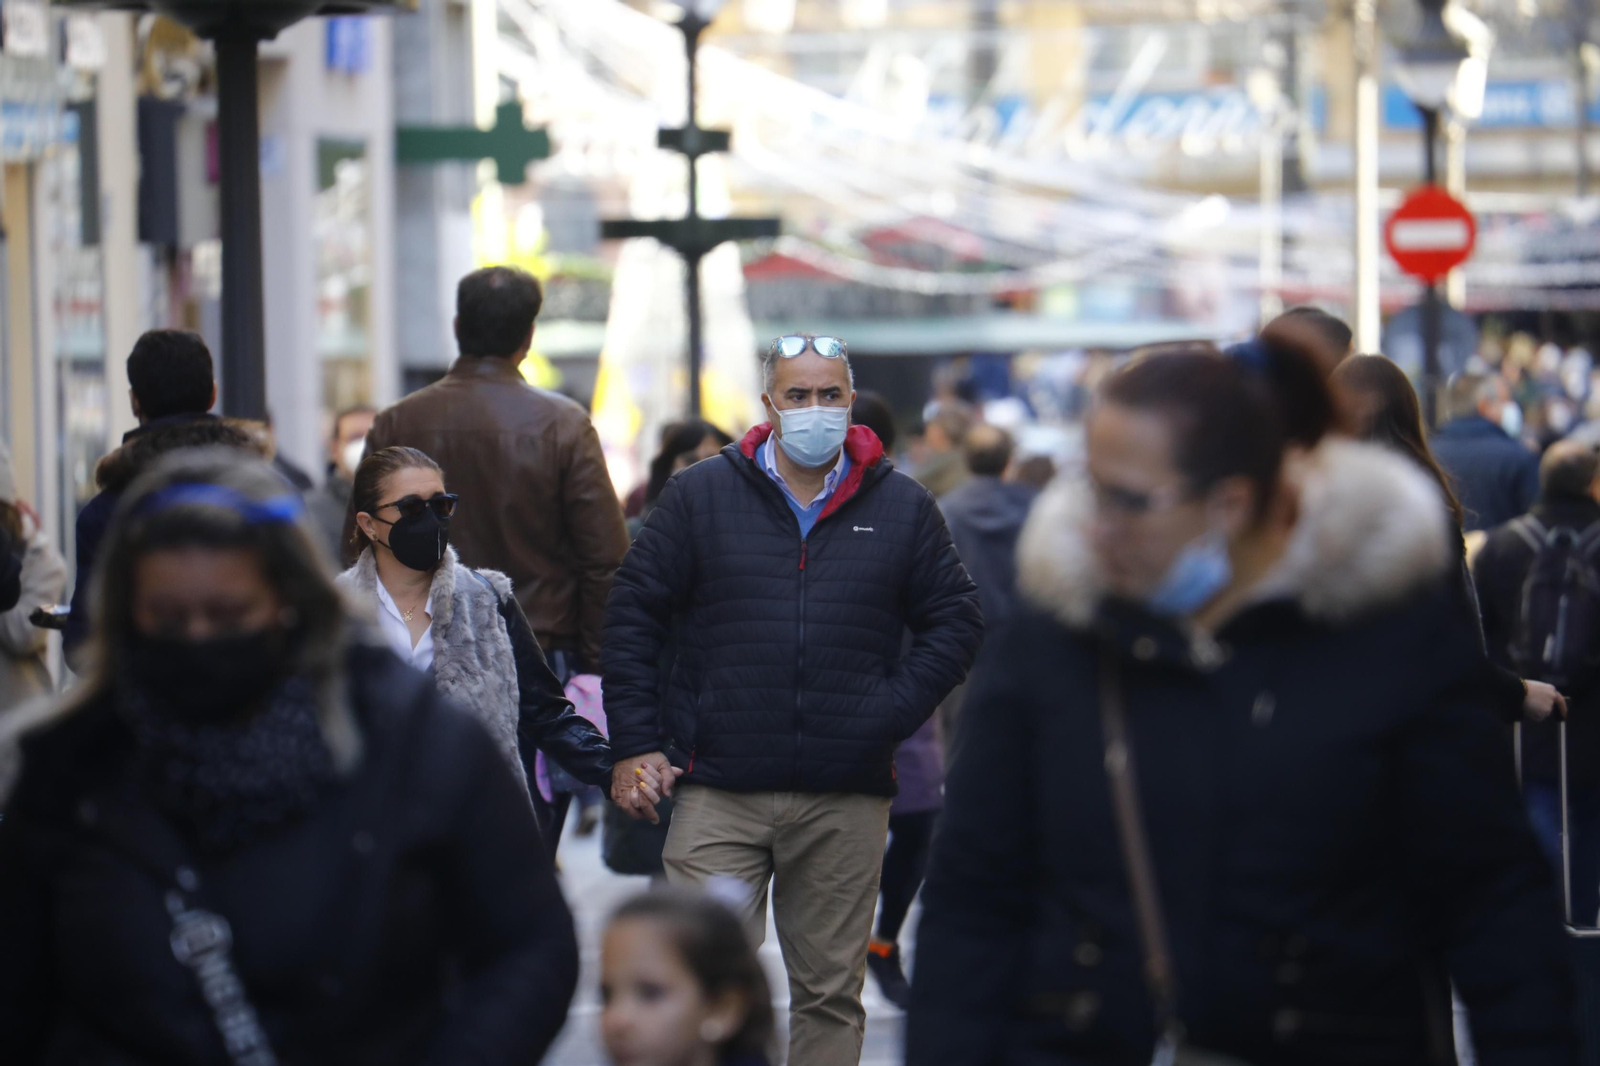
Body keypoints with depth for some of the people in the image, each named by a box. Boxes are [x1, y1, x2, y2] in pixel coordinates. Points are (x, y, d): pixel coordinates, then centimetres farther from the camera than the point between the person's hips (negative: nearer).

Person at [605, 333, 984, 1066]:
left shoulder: (902, 508, 8)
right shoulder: (701, 497, 5)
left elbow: (955, 622, 10)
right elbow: (632, 614, 6)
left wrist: (891, 715, -4)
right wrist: (634, 744, -1)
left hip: (846, 802, 1)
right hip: (719, 793, -1)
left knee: (831, 992, 8)